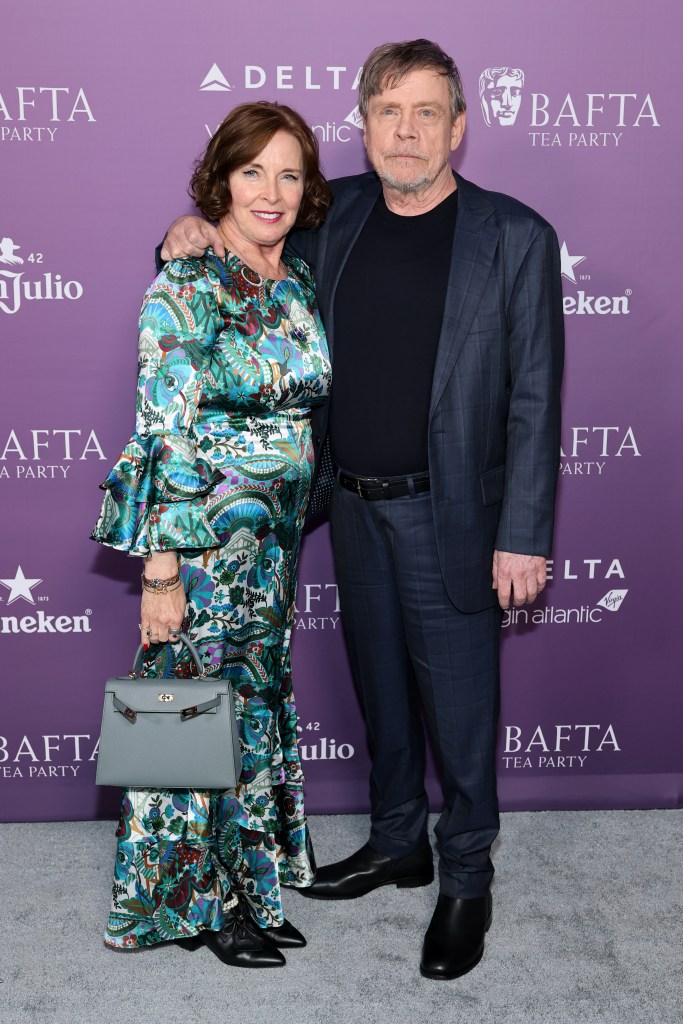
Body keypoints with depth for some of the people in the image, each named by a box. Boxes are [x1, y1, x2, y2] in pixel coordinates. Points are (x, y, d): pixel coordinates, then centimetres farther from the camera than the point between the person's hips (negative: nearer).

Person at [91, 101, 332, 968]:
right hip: (206, 532, -7)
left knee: (258, 704, 16)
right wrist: (160, 572, -19)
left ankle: (247, 887, 33)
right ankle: (205, 902, 24)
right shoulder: (184, 287, -13)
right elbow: (164, 433, -17)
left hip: (276, 537, 7)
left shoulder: (298, 283, 8)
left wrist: (292, 530, 14)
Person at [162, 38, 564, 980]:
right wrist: (193, 237, -3)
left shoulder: (516, 237, -8)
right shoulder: (334, 216, 4)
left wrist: (524, 536, -12)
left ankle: (466, 877, 28)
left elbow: (534, 398, -9)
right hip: (354, 504, 5)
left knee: (458, 701, 6)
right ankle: (397, 844, 39)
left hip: (450, 514, -4)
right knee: (380, 684, 18)